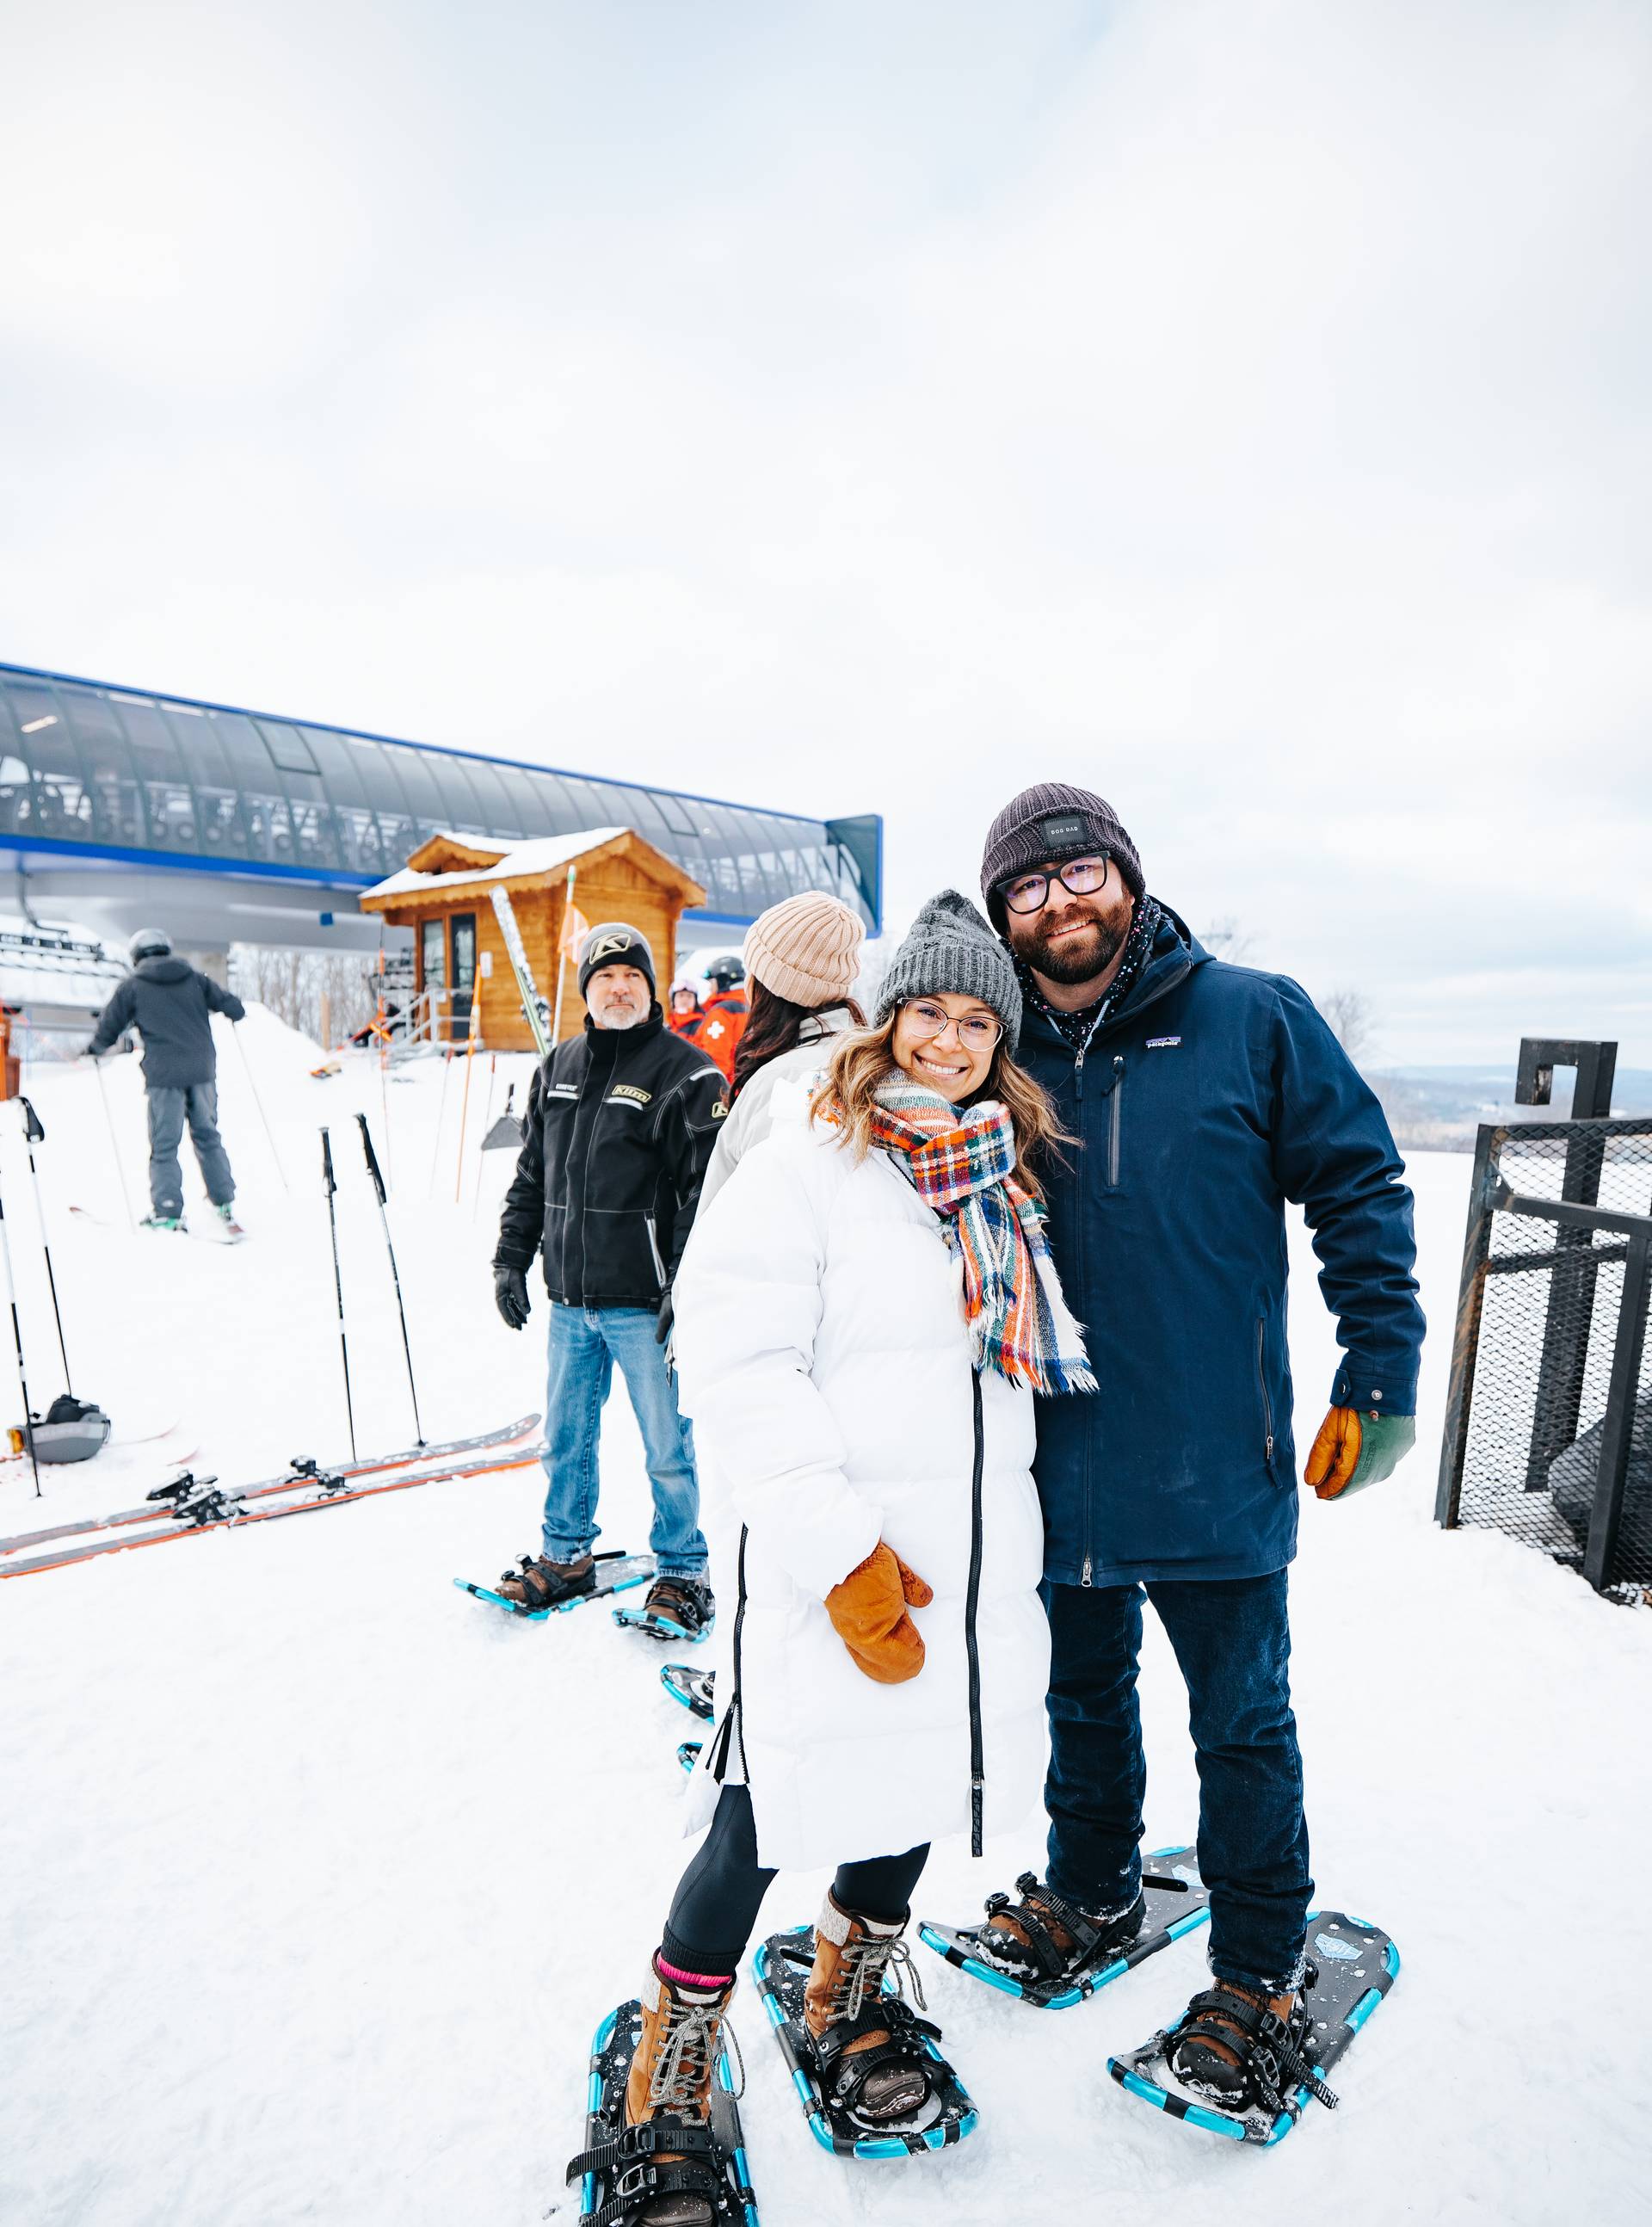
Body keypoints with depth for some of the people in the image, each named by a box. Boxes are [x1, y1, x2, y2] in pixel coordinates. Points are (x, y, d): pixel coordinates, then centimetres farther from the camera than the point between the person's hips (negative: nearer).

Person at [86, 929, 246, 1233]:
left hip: (164, 1074, -3)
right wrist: (234, 1012, 33)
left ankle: (167, 1211, 2)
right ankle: (224, 1202, 16)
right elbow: (234, 1008, 10)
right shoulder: (194, 978, 9)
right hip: (202, 1070, 3)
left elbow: (109, 1026, 9)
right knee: (207, 1136, 14)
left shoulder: (132, 986, 4)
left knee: (164, 1145, 3)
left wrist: (95, 1048, 28)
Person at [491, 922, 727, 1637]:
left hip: (646, 1302, -5)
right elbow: (530, 1175, 18)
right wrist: (511, 1258, 13)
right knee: (565, 1436, 18)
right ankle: (565, 1556, 37)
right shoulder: (558, 1069, 12)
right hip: (570, 1299, 6)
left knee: (668, 1445, 6)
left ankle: (681, 1572, 24)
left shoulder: (686, 1073, -8)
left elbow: (706, 1188, -11)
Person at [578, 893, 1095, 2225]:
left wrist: (1011, 1536, 16)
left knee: (914, 1791, 20)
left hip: (976, 1565, 6)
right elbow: (735, 1364, -18)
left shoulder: (1007, 1176, 9)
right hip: (827, 1573, -6)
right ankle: (664, 2103, 30)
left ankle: (848, 2012, 48)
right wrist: (844, 1551, -20)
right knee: (762, 1826, 3)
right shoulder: (808, 1162, -11)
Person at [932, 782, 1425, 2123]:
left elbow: (1361, 1192, -4)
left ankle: (1263, 1973, 38)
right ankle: (1092, 1898, 47)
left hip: (1214, 1464, -3)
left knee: (1242, 1722, 14)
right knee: (1084, 1695, 23)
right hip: (1057, 1464, 3)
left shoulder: (1255, 1019, -8)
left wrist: (1381, 1375, -8)